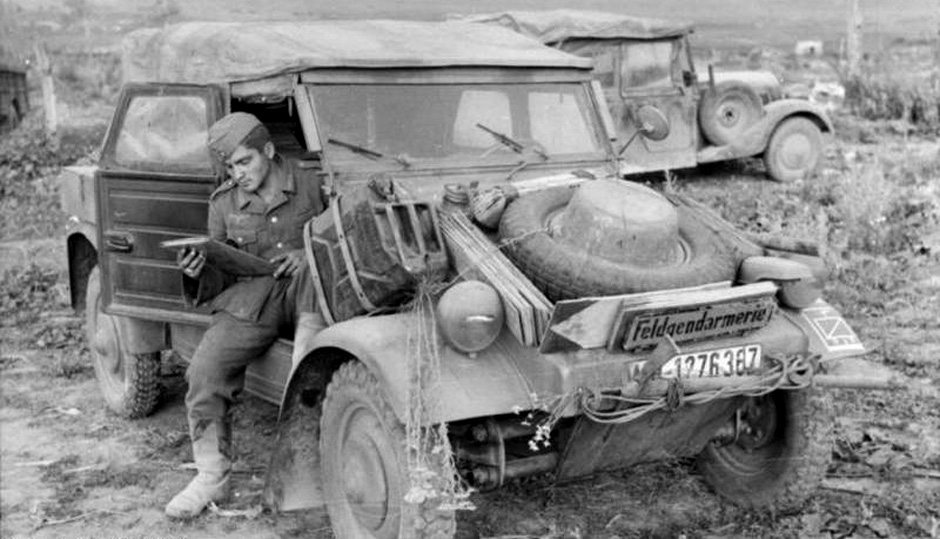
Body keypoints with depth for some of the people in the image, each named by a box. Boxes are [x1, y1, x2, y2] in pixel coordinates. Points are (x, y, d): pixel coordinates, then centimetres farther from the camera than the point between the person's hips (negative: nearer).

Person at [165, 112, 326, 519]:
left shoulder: (311, 185, 3)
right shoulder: (224, 202, 11)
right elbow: (221, 279, 14)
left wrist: (311, 255, -11)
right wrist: (198, 274, -10)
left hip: (307, 293, -2)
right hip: (250, 297, 2)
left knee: (311, 271, -38)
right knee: (205, 371, -19)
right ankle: (212, 476, -4)